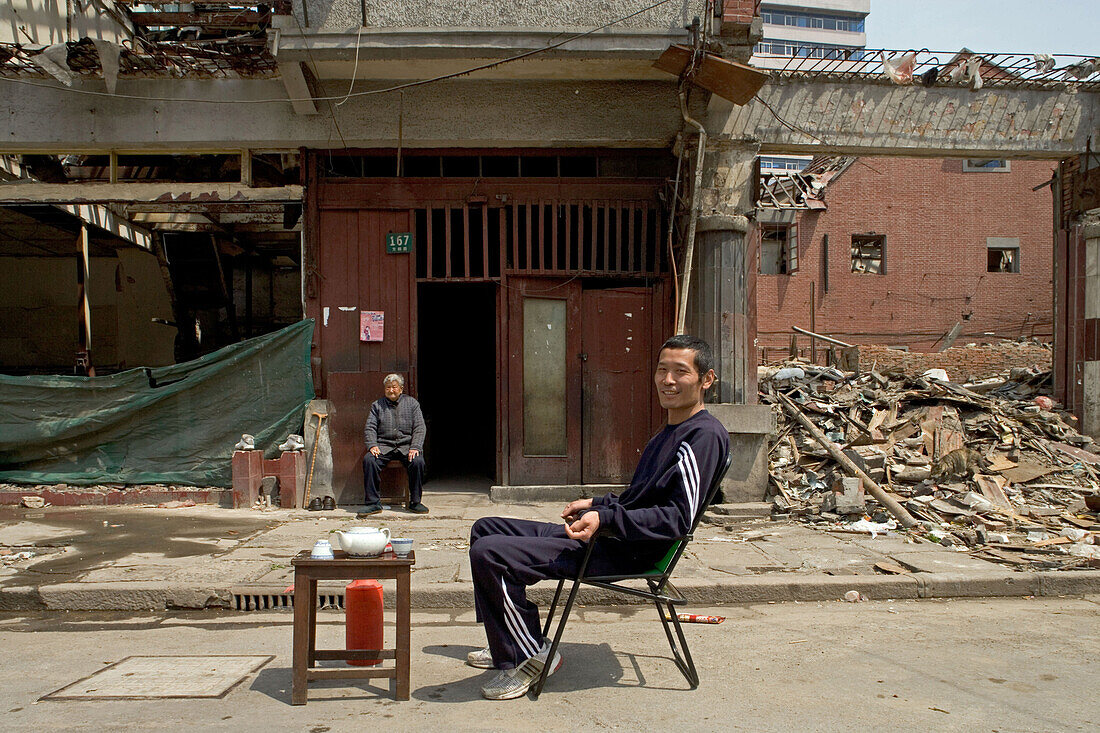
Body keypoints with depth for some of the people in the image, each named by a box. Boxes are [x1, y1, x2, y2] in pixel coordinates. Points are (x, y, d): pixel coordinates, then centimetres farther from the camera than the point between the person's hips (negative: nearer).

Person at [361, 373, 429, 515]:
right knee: (368, 459, -28)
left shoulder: (412, 403, 11)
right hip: (384, 446, 1)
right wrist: (372, 445, -12)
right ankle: (373, 503, -20)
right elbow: (369, 428, 7)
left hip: (406, 445, -1)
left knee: (417, 461, -31)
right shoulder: (377, 405, 14)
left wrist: (415, 448, -12)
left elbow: (420, 428, 4)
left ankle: (415, 502, -14)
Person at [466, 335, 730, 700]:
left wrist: (605, 519, -27)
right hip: (607, 538, 11)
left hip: (626, 553, -11)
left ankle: (532, 655, -3)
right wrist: (596, 504, 17)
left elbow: (679, 517, -22)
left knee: (488, 553, -21)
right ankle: (508, 645, 19)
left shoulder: (705, 435, -13)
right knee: (486, 529, 16)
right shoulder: (670, 433, 18)